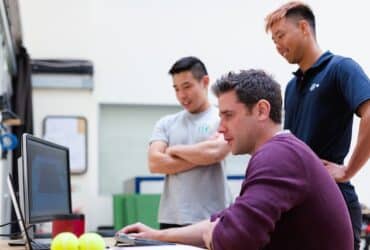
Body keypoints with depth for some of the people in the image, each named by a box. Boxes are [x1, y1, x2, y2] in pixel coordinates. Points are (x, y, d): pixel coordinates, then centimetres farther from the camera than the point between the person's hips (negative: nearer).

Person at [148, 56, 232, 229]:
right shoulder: (166, 124, 14)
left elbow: (214, 152, -15)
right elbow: (155, 163, -1)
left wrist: (174, 150, -1)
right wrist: (202, 156, -7)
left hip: (212, 220, -3)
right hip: (171, 219, 3)